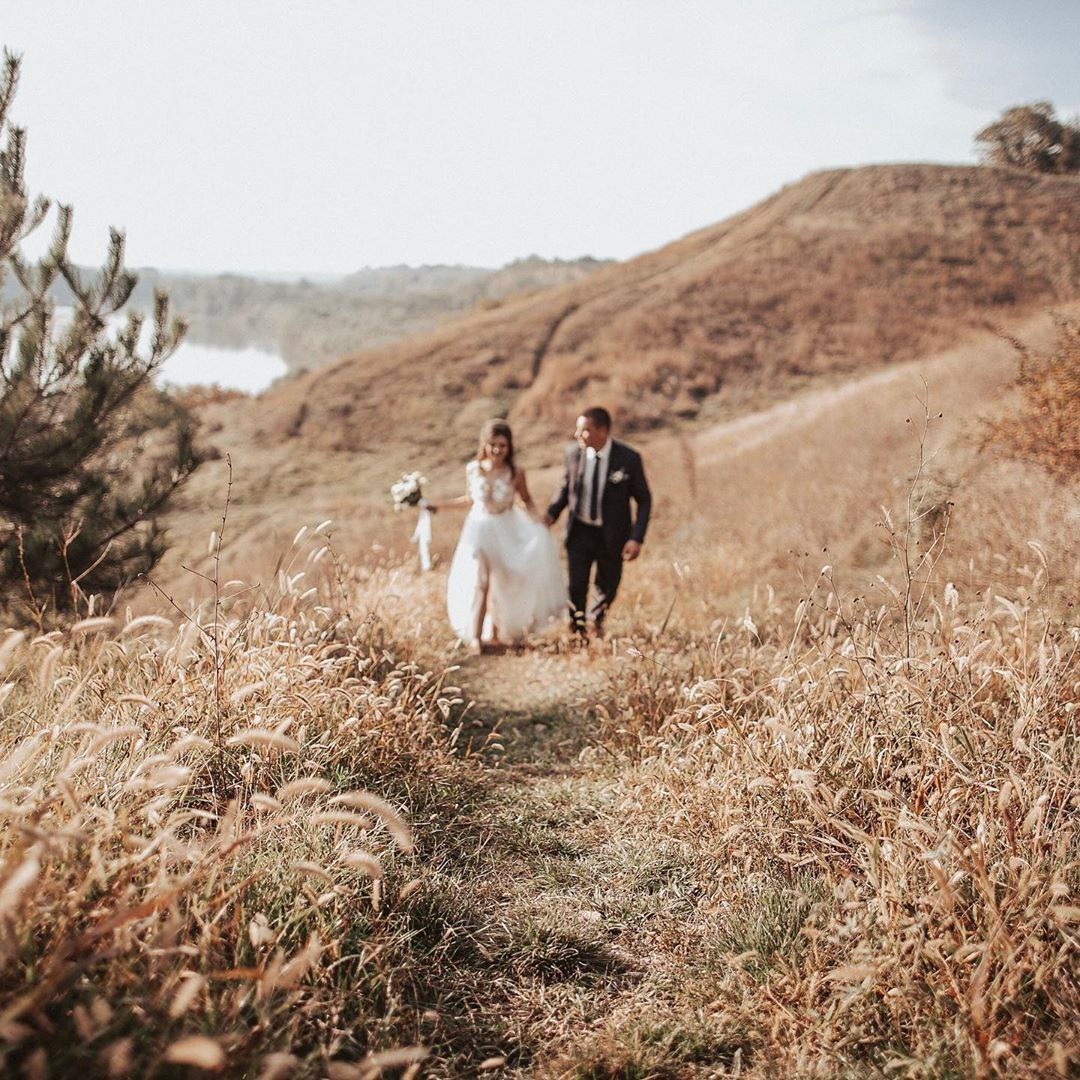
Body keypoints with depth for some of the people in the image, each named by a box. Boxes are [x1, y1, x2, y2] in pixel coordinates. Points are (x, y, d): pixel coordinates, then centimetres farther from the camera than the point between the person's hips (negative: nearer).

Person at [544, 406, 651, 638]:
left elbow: (644, 499, -7)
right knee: (576, 586, -5)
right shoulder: (573, 452, -9)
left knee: (608, 587, 15)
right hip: (579, 531, 1)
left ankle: (597, 619, 48)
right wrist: (551, 514, -10)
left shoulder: (629, 458, -16)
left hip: (612, 534, -1)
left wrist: (637, 538, -15)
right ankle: (577, 631, 20)